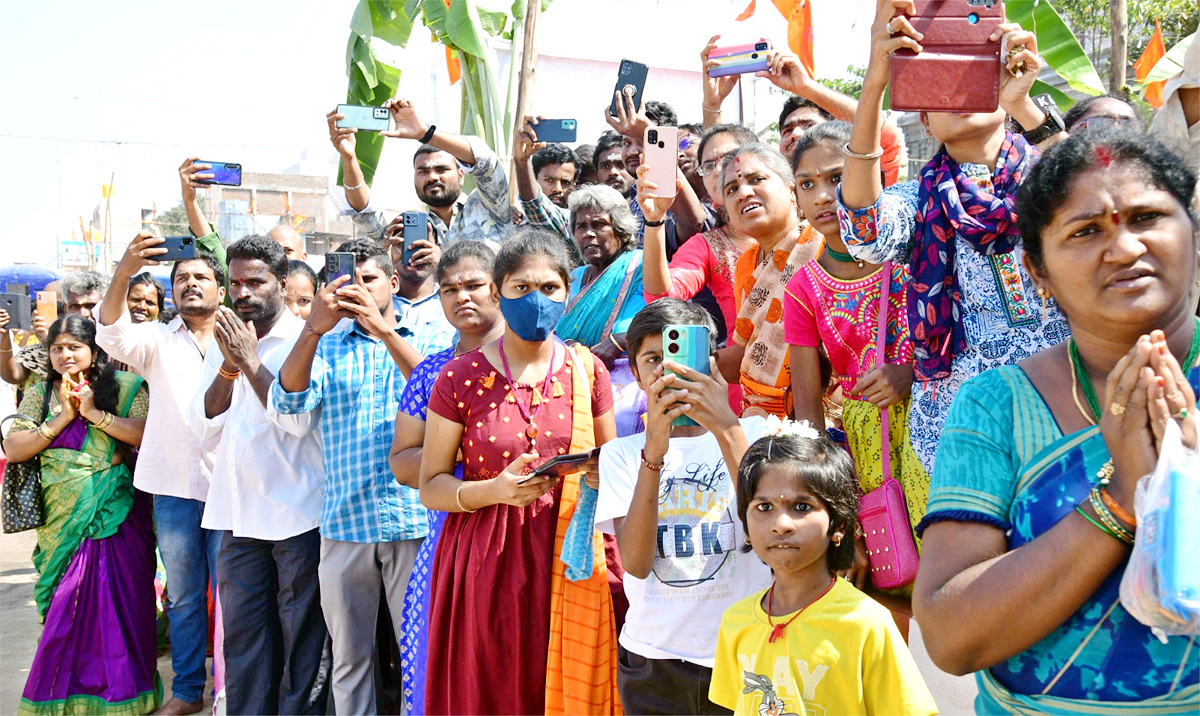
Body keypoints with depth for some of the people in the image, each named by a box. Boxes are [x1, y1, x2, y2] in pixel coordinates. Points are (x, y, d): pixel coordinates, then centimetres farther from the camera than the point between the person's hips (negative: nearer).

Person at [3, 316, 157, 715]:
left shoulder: (124, 388, 2)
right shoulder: (40, 393, 12)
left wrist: (94, 413, -13)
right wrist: (63, 418, -7)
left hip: (116, 513, -2)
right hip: (63, 517, 3)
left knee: (117, 598, -3)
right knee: (66, 603, 2)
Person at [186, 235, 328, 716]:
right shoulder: (222, 341, 12)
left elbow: (298, 420, -17)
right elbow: (204, 427, 4)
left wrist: (251, 361, -17)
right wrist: (228, 367, -9)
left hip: (297, 512, -5)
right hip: (239, 513, 6)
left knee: (301, 635, 4)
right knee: (242, 634, 12)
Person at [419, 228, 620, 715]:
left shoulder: (586, 371, 4)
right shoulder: (462, 377, -3)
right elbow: (430, 487, -2)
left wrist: (603, 476, -8)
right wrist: (495, 490, -19)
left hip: (571, 560, 2)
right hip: (486, 564, -2)